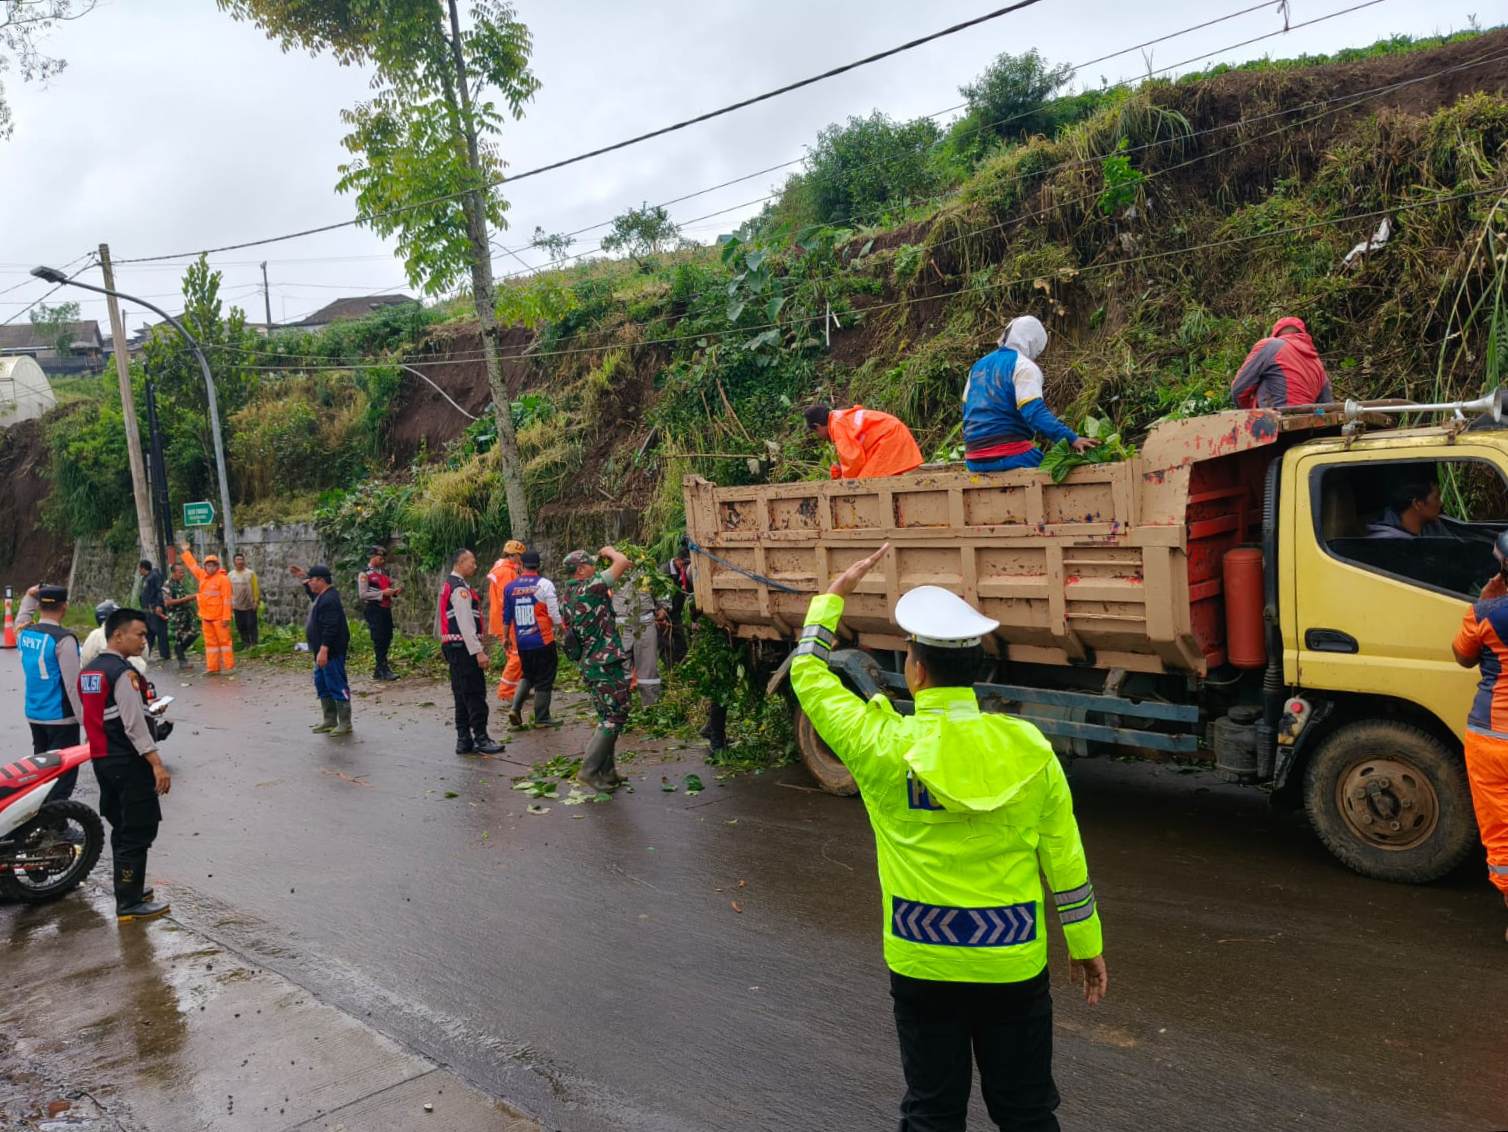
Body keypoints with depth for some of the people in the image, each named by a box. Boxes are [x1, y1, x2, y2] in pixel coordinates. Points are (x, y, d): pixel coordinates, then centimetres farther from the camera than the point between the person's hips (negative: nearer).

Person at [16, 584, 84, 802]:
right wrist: (86, 719, -16)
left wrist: (29, 597, 30)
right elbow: (74, 684, -20)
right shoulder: (63, 639, -19)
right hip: (61, 718, -8)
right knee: (64, 772, -2)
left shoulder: (24, 633, 3)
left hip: (33, 715, 8)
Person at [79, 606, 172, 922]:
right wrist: (157, 764, -23)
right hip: (129, 763, -10)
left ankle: (129, 887, 32)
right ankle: (129, 904, 2)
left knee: (121, 828, 20)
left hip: (102, 760, 10)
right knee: (137, 833, -3)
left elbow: (89, 716, 18)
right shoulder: (123, 673, -17)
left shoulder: (88, 671, 12)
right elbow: (134, 724, -23)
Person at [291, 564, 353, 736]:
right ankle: (330, 721, 25)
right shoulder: (322, 596, 12)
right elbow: (312, 593, 38)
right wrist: (303, 578, 24)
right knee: (322, 684, 17)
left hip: (331, 652, -11)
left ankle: (345, 724, -1)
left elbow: (330, 628, -27)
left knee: (337, 686, -6)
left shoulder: (329, 600, -21)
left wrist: (323, 650, -30)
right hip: (324, 651, 11)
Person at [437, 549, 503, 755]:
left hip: (452, 647, 10)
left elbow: (439, 618, 23)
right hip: (464, 647, -10)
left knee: (462, 694, 13)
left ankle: (464, 740, 17)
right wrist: (478, 651, -22)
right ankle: (481, 739, -1)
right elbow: (466, 623, -21)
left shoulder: (448, 585, 17)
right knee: (475, 693, -5)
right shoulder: (460, 589, -15)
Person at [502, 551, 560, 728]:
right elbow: (555, 613, -10)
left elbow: (507, 616, 11)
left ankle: (515, 707, 4)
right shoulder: (544, 584, -10)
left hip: (521, 642, 4)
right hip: (543, 640, -4)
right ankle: (541, 718, 11)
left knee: (527, 675, 22)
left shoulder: (510, 587, 3)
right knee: (544, 680, 7)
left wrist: (506, 637, 22)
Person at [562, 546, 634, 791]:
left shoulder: (569, 596, 11)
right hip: (606, 663, -10)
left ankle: (605, 771, 19)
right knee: (615, 717, -5)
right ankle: (589, 770, -5)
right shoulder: (589, 588, -15)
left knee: (608, 718, 16)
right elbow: (622, 562, -18)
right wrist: (609, 551, 4)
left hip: (590, 663, 10)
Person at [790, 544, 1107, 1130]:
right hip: (1015, 963, 2)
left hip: (923, 963, -1)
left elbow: (808, 672, 1)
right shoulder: (1029, 747, -10)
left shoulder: (885, 747, -15)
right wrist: (1086, 944, 12)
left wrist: (837, 589, 11)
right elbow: (1065, 859, -2)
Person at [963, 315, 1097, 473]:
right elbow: (1036, 413, -19)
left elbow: (968, 411, 24)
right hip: (1009, 456, -8)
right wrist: (1071, 438, -25)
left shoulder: (979, 366, 17)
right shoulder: (1023, 366, -6)